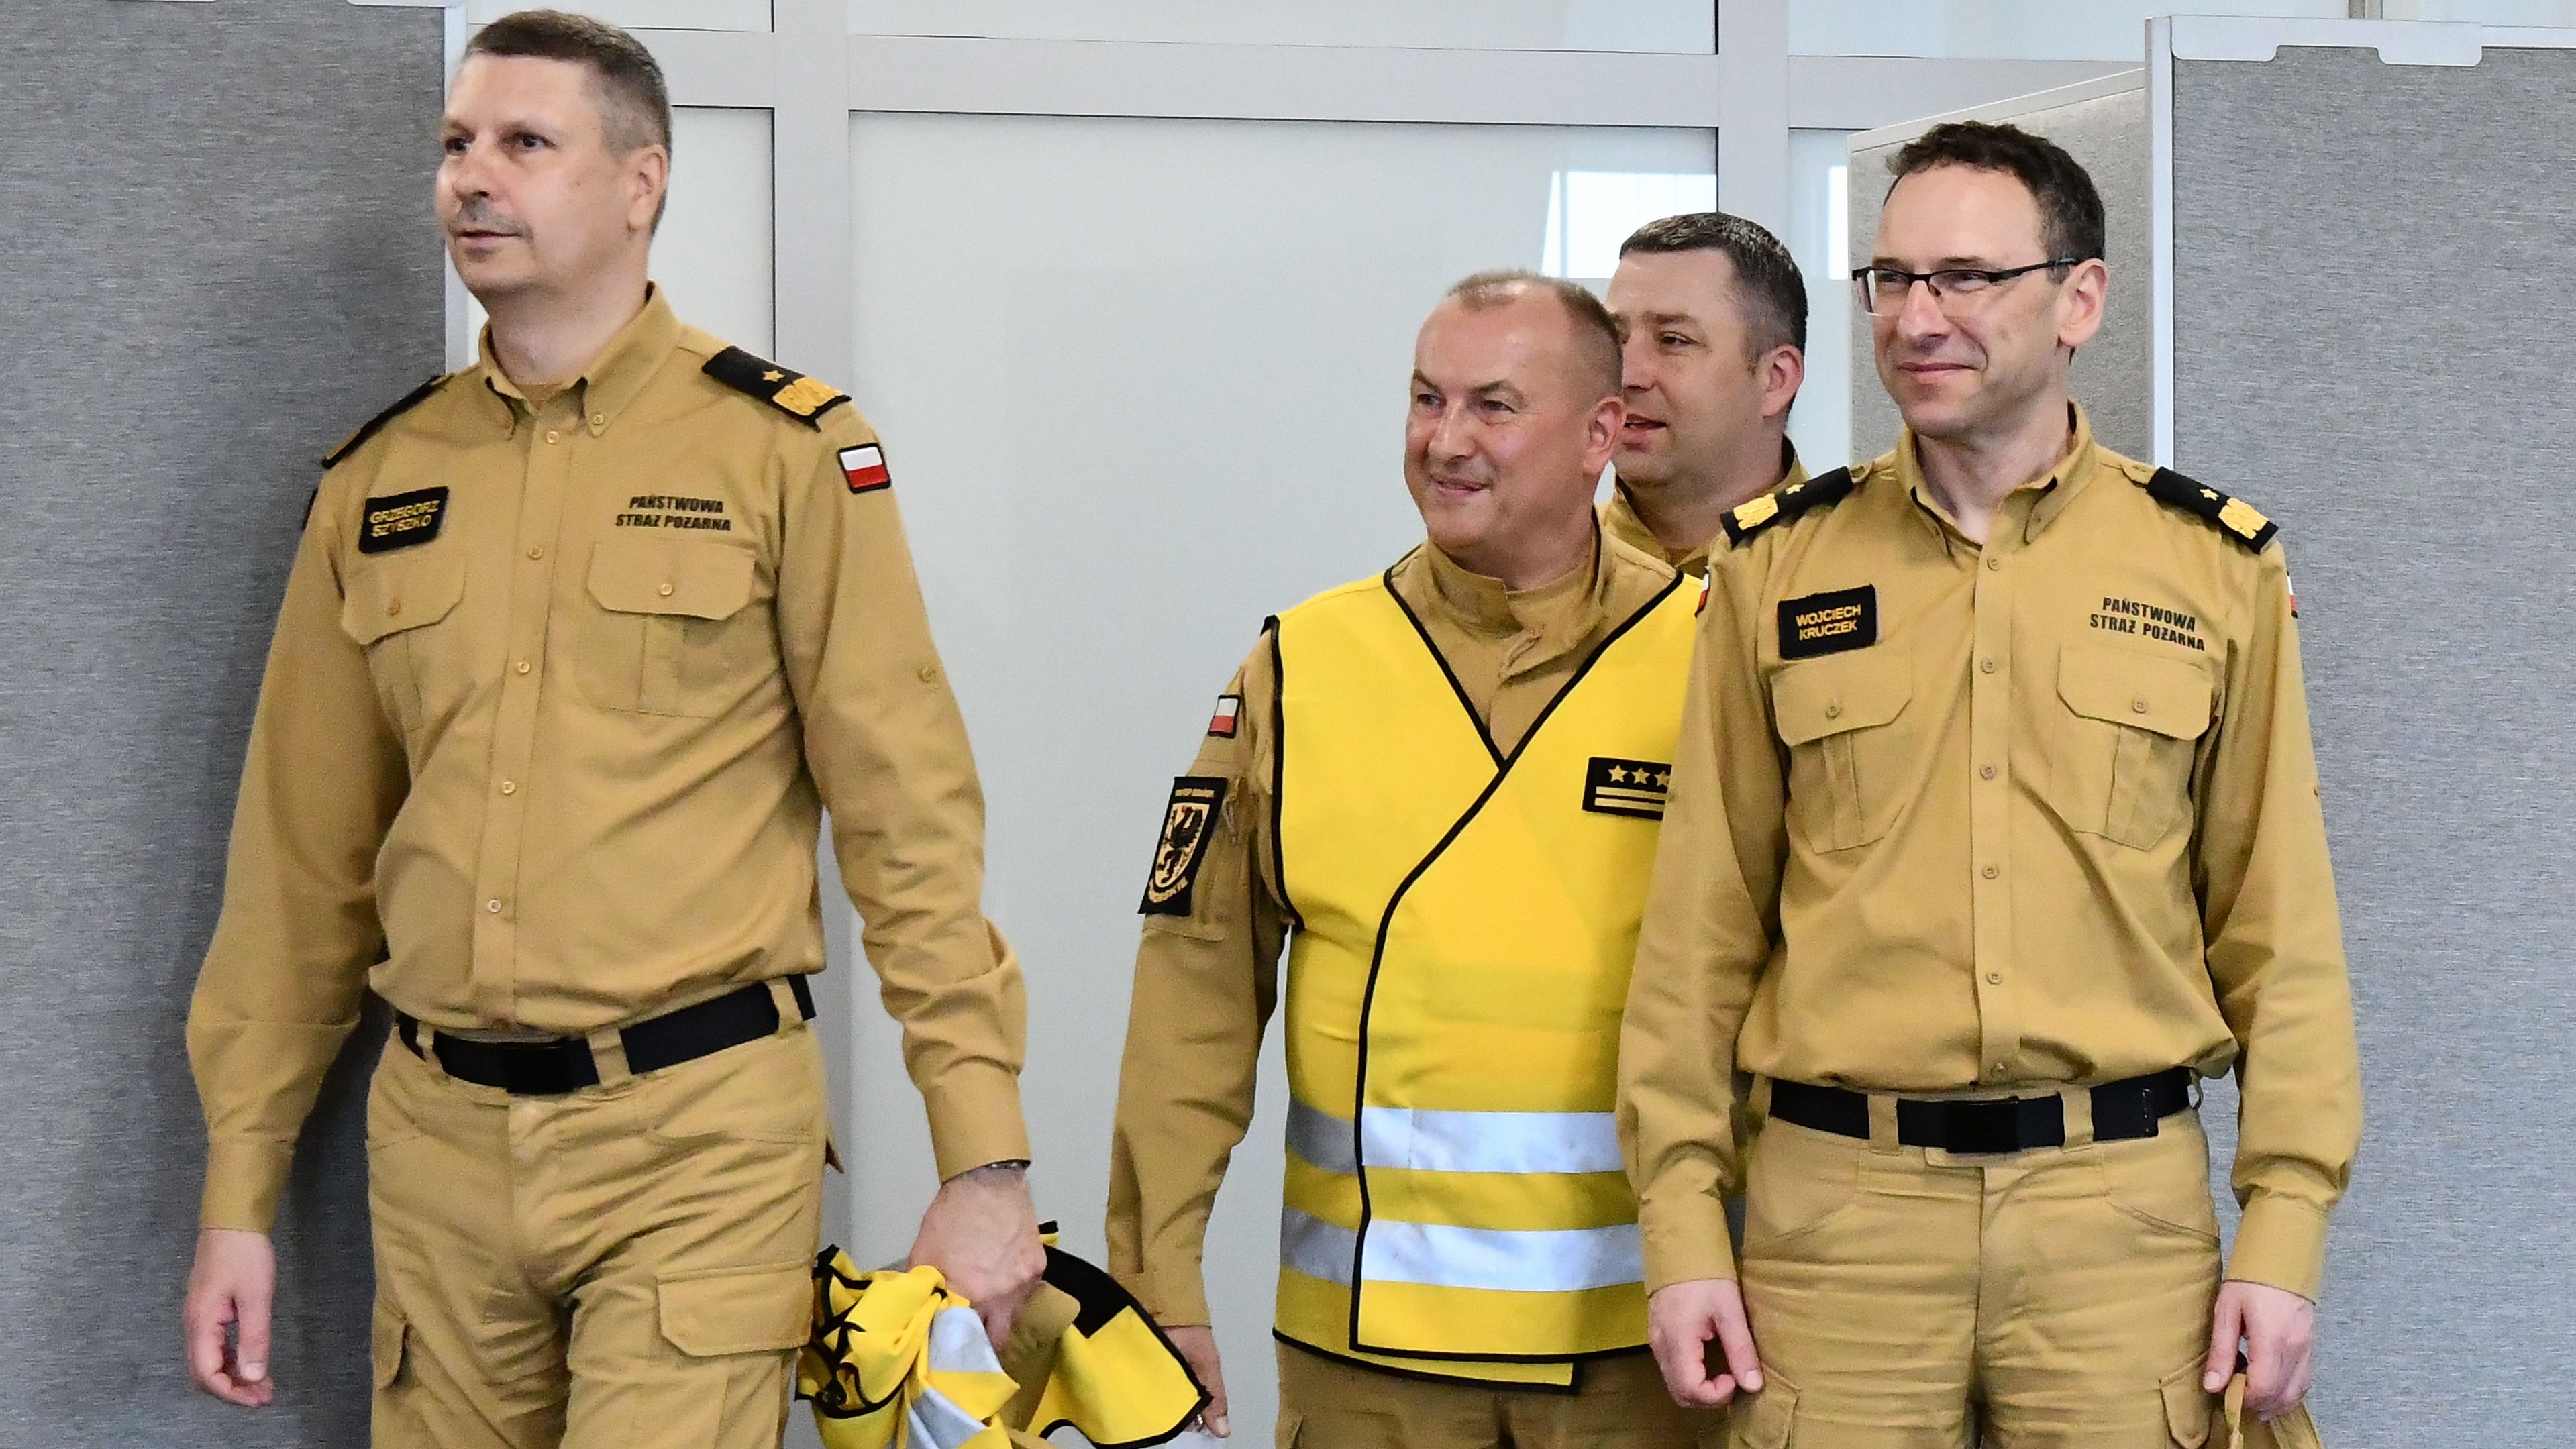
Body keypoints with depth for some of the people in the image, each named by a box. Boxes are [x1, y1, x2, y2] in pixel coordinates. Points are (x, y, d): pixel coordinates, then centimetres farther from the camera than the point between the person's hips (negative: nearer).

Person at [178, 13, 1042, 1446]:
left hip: (697, 1132, -4)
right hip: (440, 1145, 4)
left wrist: (982, 1161, -10)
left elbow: (910, 817, -5)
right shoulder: (380, 483, 10)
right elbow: (303, 866, 13)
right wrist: (239, 1195, 11)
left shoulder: (783, 451, -3)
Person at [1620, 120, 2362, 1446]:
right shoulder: (1778, 566, 6)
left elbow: (2278, 924, 6)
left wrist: (2286, 1230, 0)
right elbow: (1701, 924, 6)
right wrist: (1681, 1223, 1)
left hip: (2124, 1198, 0)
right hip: (1837, 1200, 0)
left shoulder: (2218, 568, 5)